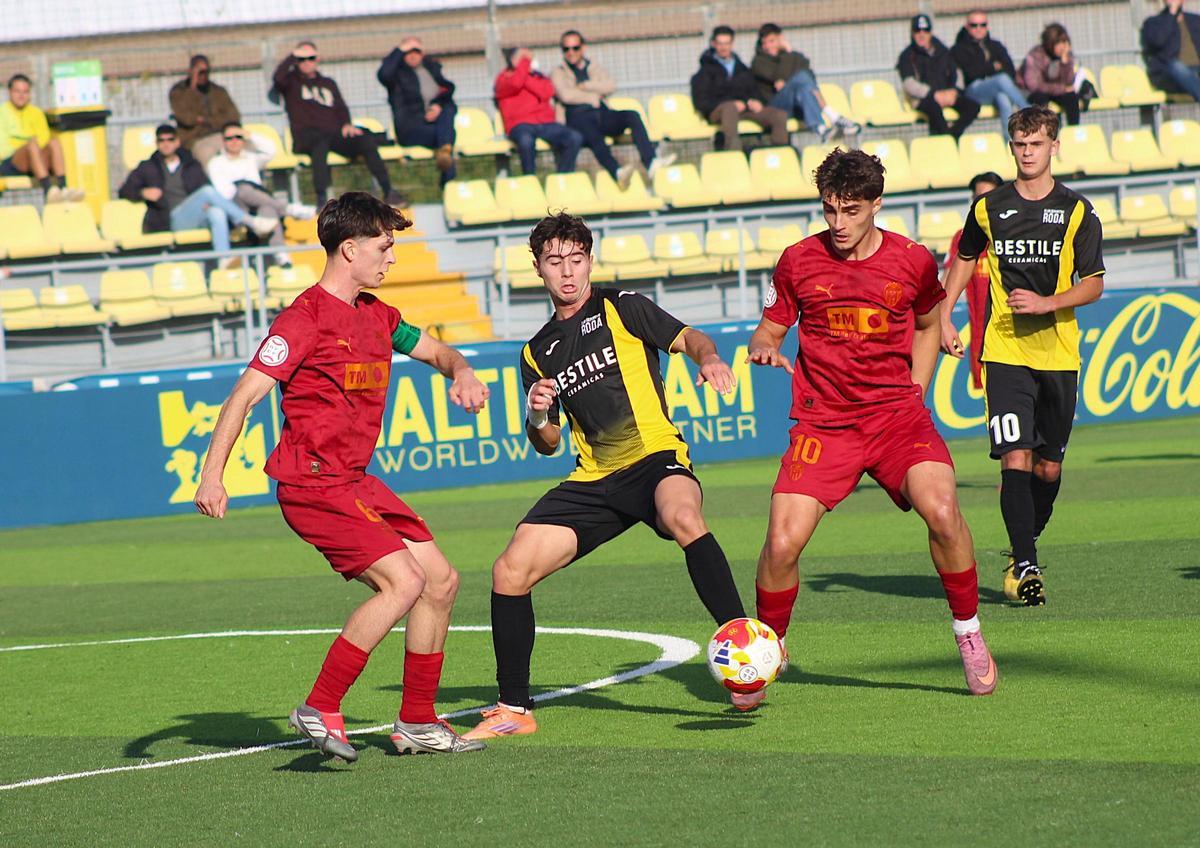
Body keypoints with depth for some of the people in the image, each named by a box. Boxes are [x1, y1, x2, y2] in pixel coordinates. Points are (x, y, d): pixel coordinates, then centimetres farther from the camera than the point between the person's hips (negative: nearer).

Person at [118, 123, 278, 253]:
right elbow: (124, 191, 16)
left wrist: (209, 204, -6)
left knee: (217, 212, -36)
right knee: (208, 191, -28)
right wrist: (144, 193, -5)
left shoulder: (192, 166, 26)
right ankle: (251, 222, -29)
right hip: (172, 220, -2)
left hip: (198, 218, 2)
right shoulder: (148, 168, 22)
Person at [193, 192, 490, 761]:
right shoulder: (306, 318, -12)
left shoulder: (376, 315, 14)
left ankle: (417, 723, 17)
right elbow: (245, 395, -17)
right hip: (313, 484, -9)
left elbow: (433, 350, 30)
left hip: (357, 481, 9)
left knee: (441, 581, 7)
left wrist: (461, 372, 5)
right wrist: (212, 475, -27)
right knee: (403, 581, -20)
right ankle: (319, 710, -15)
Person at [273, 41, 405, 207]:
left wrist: (346, 124, -1)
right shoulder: (292, 81, 15)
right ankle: (322, 199, -51)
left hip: (334, 134, 4)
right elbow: (278, 77, -8)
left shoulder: (328, 83, 28)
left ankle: (388, 192, -26)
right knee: (320, 142, -41)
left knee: (366, 141, -23)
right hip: (306, 136, -4)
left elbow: (341, 108, 20)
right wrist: (294, 55, 1)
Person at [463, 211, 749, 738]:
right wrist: (538, 419, -1)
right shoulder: (538, 353, 19)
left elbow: (688, 338, -2)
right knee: (510, 571, -7)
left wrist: (708, 359, -25)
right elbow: (547, 444, 22)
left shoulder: (621, 309, 6)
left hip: (656, 457, -5)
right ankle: (513, 710, 6)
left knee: (682, 518, -40)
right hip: (594, 478, 5)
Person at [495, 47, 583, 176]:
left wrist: (525, 78, -2)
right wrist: (525, 60, -4)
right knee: (526, 140, -41)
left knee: (575, 137, -22)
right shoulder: (504, 79, 11)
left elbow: (547, 92, 0)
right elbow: (515, 83, -15)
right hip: (520, 125, -4)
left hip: (546, 123, 4)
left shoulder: (538, 76, 22)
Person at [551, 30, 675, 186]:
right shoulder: (558, 73, 17)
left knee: (632, 115, -24)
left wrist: (584, 86, 1)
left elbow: (611, 86, 7)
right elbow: (565, 95, -4)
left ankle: (651, 163, -39)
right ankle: (617, 172, -60)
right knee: (593, 135, -39)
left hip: (602, 115, 4)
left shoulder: (595, 69, 28)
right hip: (578, 117, -4)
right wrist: (593, 97, 2)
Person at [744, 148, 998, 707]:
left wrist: (914, 393, 10)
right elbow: (770, 329, 12)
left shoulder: (913, 262, 1)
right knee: (782, 544, -16)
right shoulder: (799, 261, 0)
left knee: (941, 510, -25)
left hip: (896, 414, 0)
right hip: (822, 423, 0)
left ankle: (968, 634, -2)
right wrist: (764, 349, -12)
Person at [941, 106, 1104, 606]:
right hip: (1005, 353, -1)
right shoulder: (988, 209, 4)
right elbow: (965, 258, 22)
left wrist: (1046, 303, -15)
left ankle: (1027, 545, 31)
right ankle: (1025, 565, -15)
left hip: (1058, 353, 1)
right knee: (1015, 457, -14)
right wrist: (944, 318, 14)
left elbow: (1093, 284, 1)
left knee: (1049, 467, 8)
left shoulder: (1077, 212, 1)